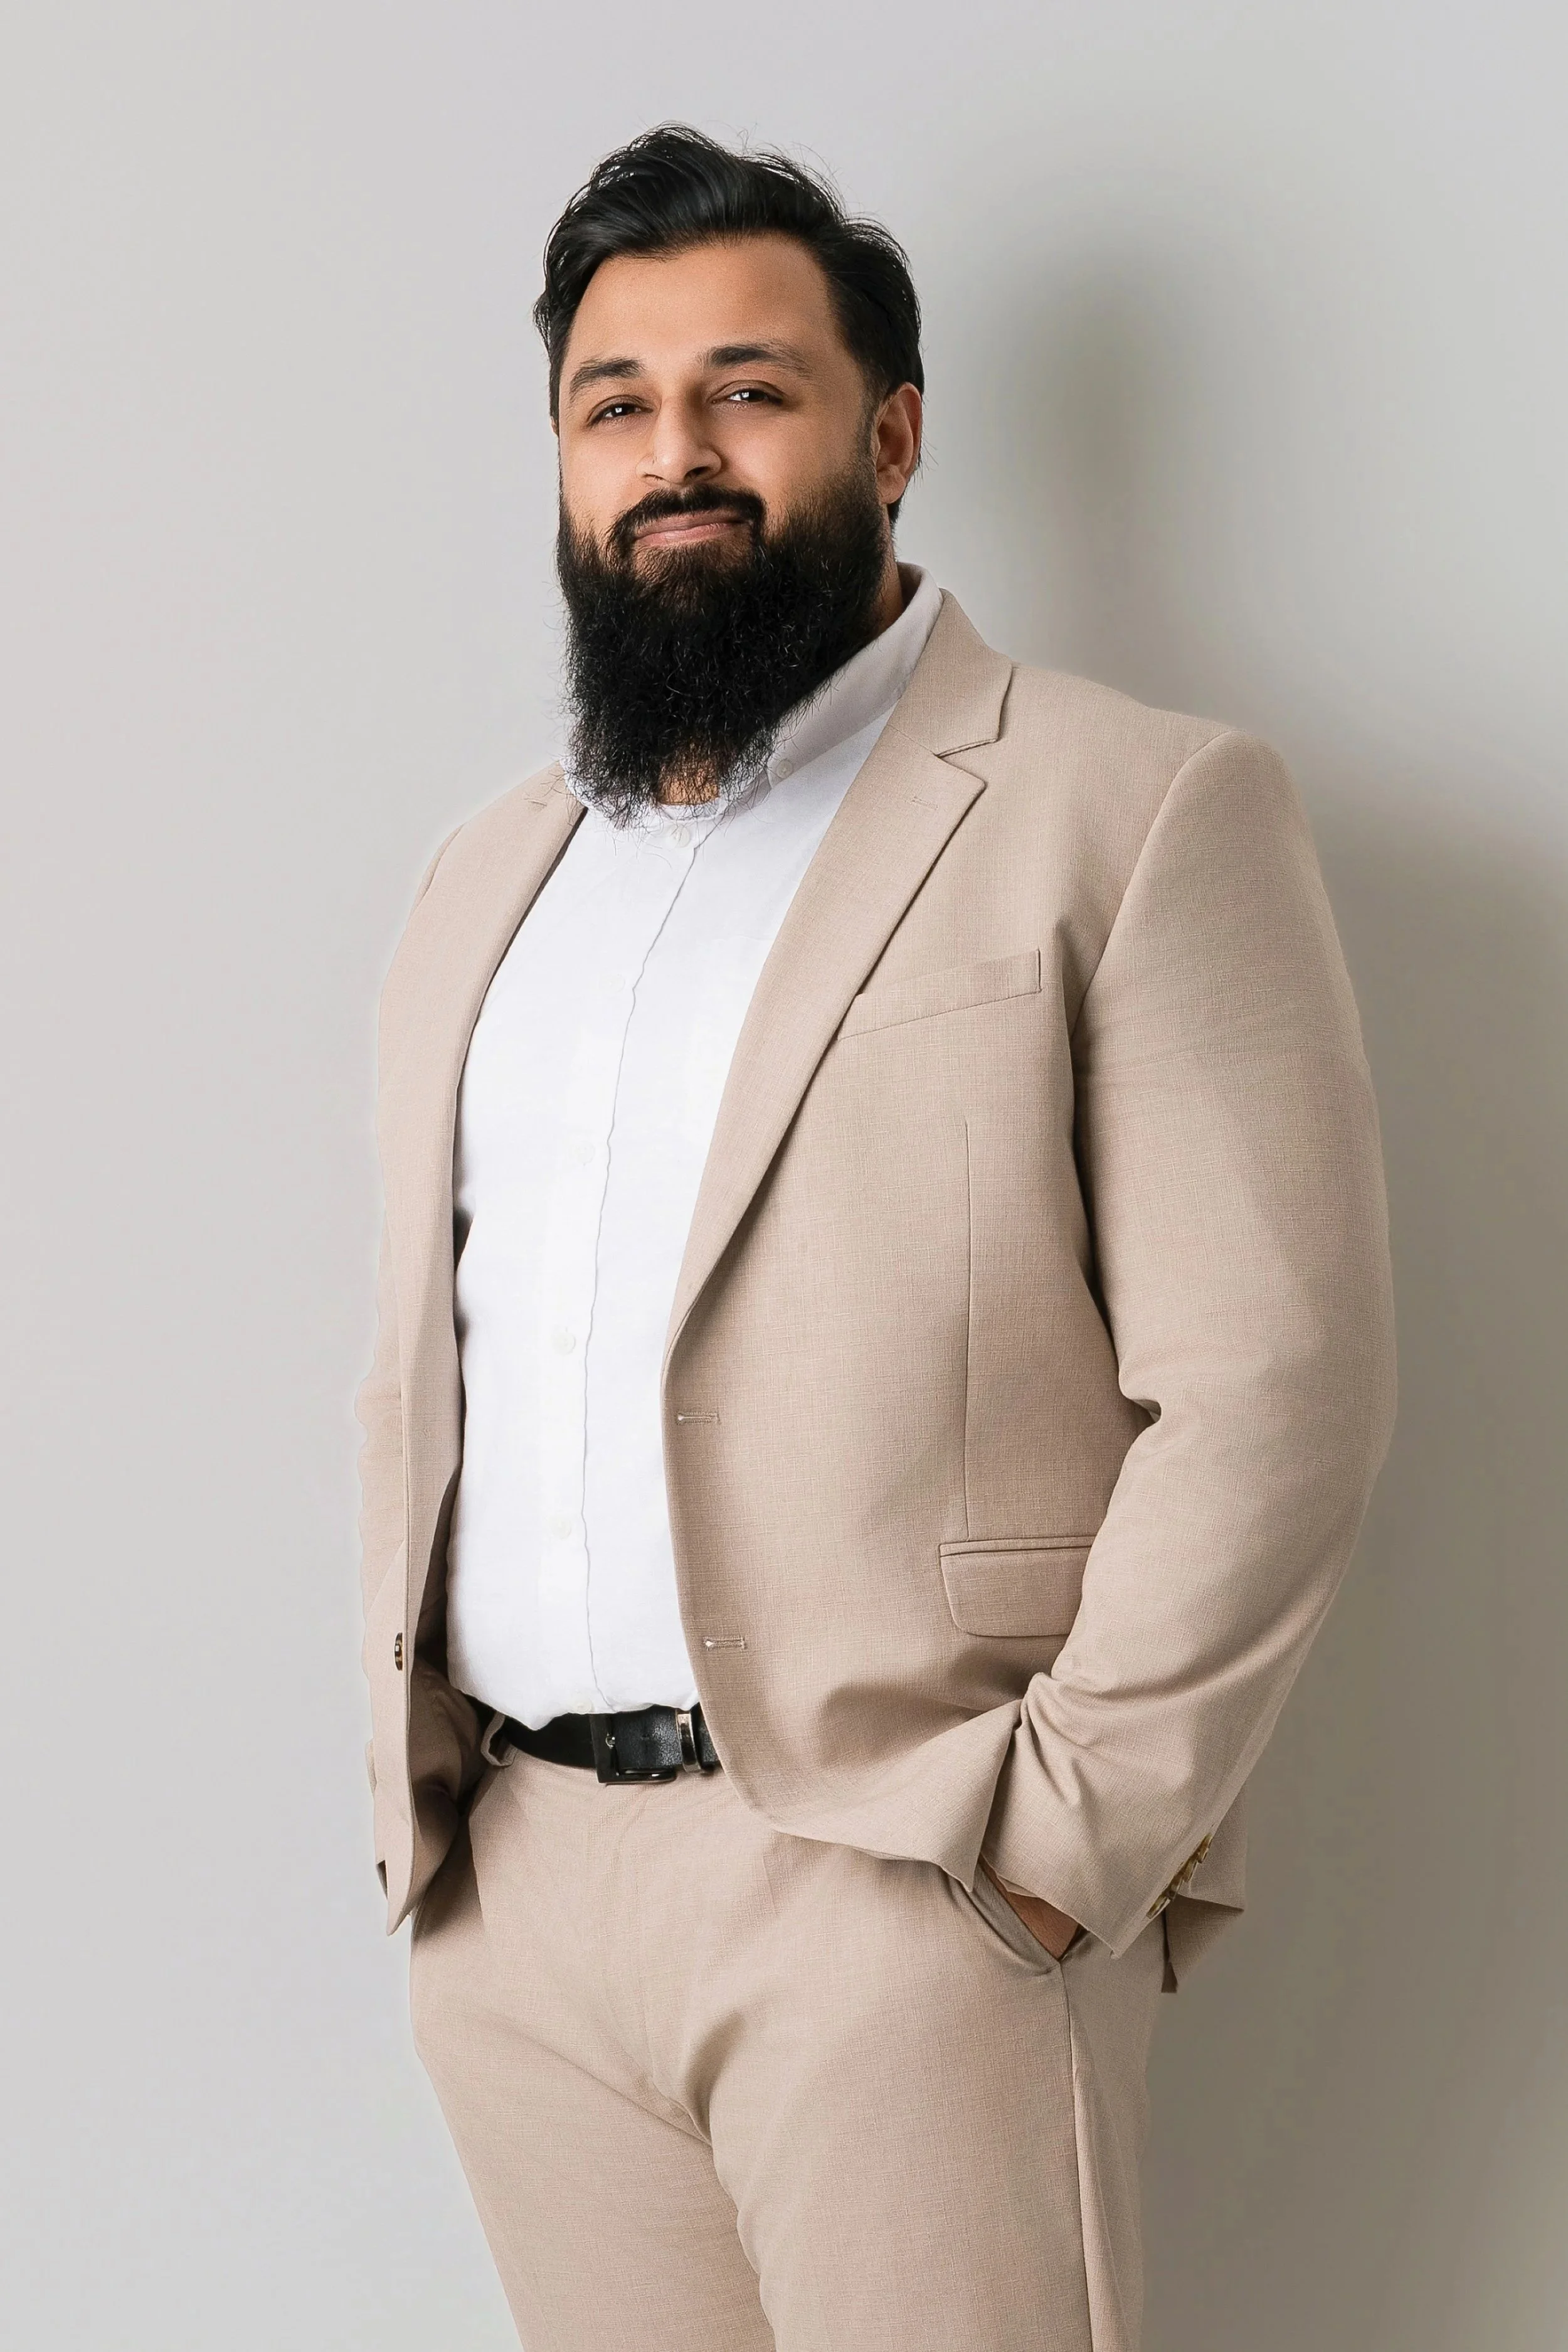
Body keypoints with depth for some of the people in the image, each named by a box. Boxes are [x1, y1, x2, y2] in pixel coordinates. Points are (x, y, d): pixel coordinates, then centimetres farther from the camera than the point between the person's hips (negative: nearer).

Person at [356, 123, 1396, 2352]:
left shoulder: (1137, 811, -4)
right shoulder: (489, 876, 16)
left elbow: (1269, 1392, -10)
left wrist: (1061, 1842, -14)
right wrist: (405, 1769, 9)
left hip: (903, 1896, -5)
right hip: (505, 1893, 5)